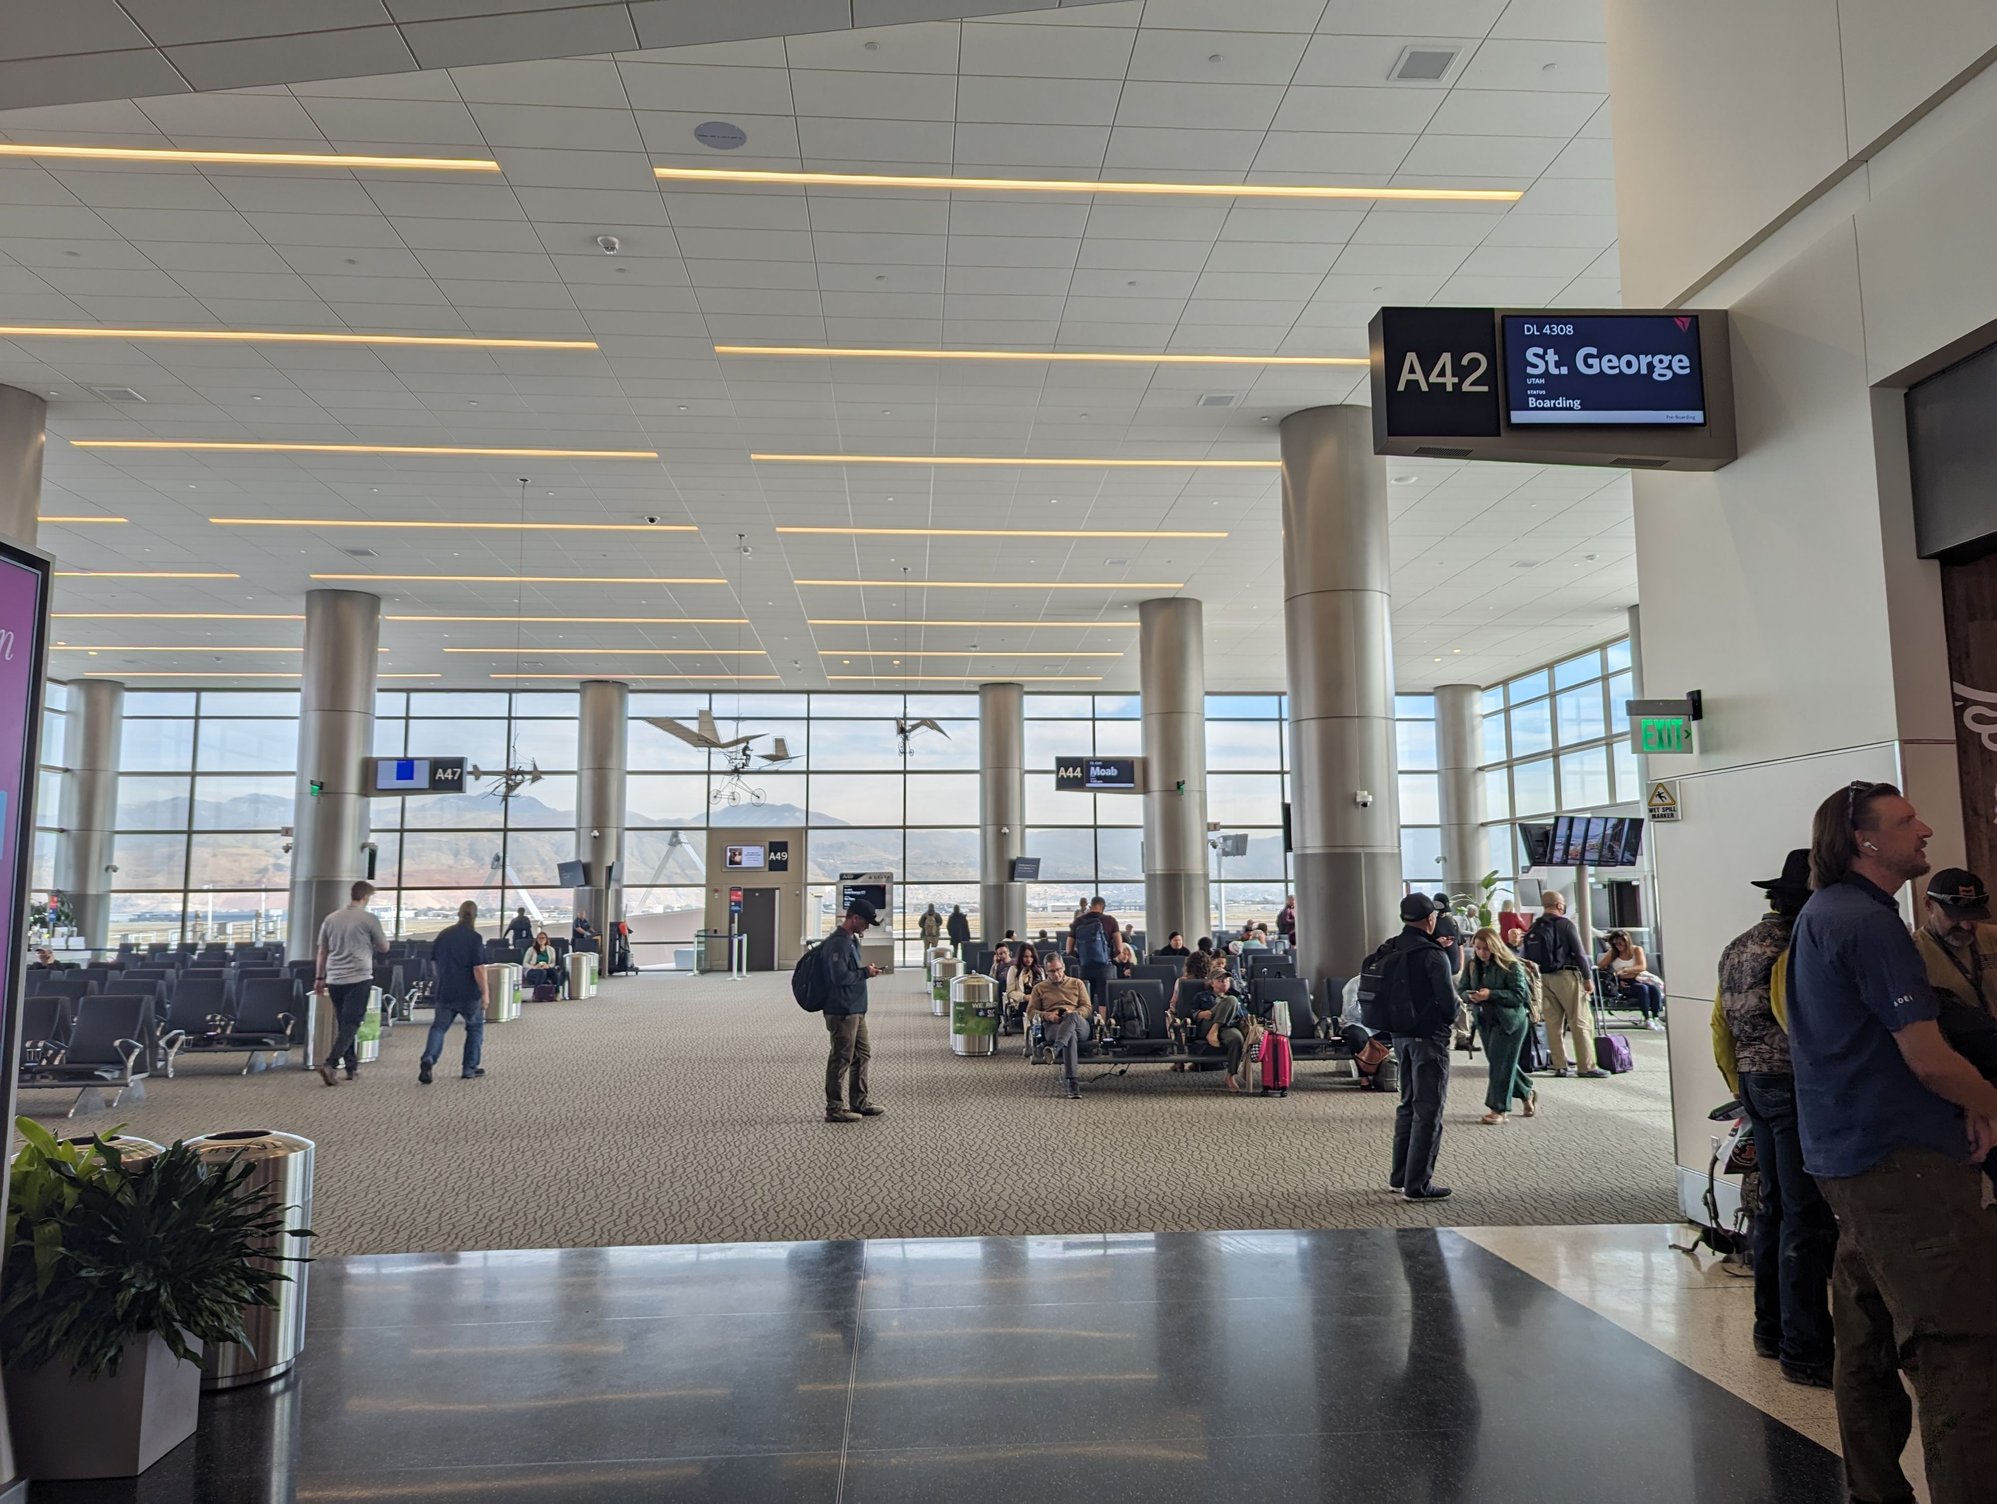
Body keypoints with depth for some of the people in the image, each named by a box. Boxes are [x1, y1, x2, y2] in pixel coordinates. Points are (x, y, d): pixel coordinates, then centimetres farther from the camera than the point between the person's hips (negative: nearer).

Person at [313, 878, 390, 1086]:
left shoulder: (331, 919, 9)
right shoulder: (369, 919, -6)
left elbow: (322, 951, 12)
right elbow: (384, 948, 3)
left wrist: (319, 978, 19)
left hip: (334, 979, 5)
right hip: (359, 978, -5)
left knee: (343, 1023, 14)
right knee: (351, 1024, -4)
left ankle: (352, 1067, 18)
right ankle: (330, 1063, -19)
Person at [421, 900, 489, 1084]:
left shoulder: (443, 935, 5)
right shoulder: (474, 938, -13)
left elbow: (434, 962, 16)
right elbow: (479, 968, -18)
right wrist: (485, 992, -11)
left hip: (444, 991, 4)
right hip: (468, 993, -4)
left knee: (439, 1026, 10)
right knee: (475, 1027, 14)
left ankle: (428, 1059, -14)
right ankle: (470, 1068, 14)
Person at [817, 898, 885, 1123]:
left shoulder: (851, 940, 15)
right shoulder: (838, 943, -18)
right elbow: (840, 976, -25)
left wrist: (866, 970, 9)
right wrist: (865, 972, -14)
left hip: (855, 1010, 11)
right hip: (842, 1011, -11)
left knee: (862, 1054, 17)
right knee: (841, 1058, -3)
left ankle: (859, 1100, 28)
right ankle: (834, 1108, 5)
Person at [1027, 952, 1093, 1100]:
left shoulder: (1076, 983, 24)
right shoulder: (1039, 988, 23)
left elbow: (1088, 1008, 16)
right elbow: (1030, 1012, 16)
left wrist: (1074, 1013, -7)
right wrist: (1047, 1015, -5)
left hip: (1079, 1026, 1)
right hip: (1053, 1027, -1)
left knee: (1073, 1016, -40)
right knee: (1070, 1035, -41)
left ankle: (1053, 1049, -58)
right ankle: (1073, 1084, -53)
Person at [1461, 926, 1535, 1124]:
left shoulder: (1511, 966, -15)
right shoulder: (1472, 965, 3)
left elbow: (1519, 995, -18)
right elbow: (1462, 989, 7)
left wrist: (1491, 994, -26)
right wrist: (1470, 997, -17)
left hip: (1510, 1021, -7)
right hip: (1486, 1020, 7)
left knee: (1501, 1064, -7)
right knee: (1497, 1063, 15)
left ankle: (1498, 1109, 1)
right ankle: (1527, 1094, 38)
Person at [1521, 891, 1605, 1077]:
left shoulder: (1533, 929, 11)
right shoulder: (1565, 924, -6)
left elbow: (1525, 957, 10)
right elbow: (1579, 953, -9)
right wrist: (1587, 978, -5)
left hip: (1543, 978, 6)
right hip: (1566, 976, -6)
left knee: (1553, 1022, 7)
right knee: (1581, 1021, -2)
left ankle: (1560, 1065, 8)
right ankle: (1586, 1066, -5)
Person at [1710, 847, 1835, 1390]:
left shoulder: (1737, 948, 14)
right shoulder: (1792, 948, -16)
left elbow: (1721, 1025, 17)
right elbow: (1800, 1025, -23)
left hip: (1754, 1084, 10)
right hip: (1794, 1085, -10)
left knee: (1774, 1208, 18)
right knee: (1807, 1220, -4)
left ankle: (1771, 1329, 28)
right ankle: (1804, 1351, 0)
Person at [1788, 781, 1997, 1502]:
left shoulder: (1820, 915, 15)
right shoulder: (1869, 922, -16)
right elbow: (1929, 1060, -18)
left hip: (1849, 1158, 10)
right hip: (1904, 1166, -10)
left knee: (1868, 1348, 16)